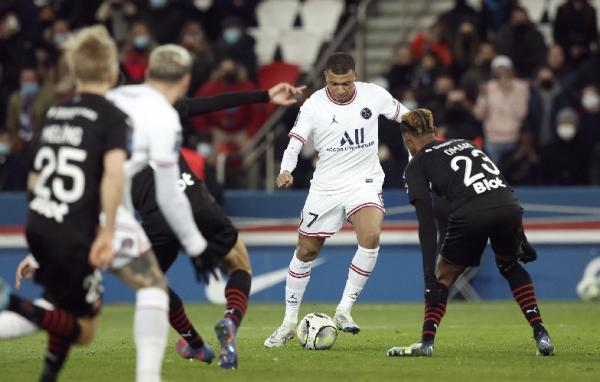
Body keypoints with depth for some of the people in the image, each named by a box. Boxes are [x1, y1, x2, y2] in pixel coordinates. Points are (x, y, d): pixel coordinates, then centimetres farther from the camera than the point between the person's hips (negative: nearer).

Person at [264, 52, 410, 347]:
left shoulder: (374, 95, -6)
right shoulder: (313, 106, -10)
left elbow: (403, 115, 11)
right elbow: (295, 143, -16)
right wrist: (285, 171, -35)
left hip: (364, 182, 0)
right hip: (326, 187, 0)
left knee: (371, 237, -27)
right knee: (306, 251, 6)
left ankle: (344, 310, -14)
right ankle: (289, 323, 23)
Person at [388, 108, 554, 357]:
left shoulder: (416, 166, 16)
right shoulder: (465, 143, 32)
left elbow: (426, 222, 5)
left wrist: (429, 272, 0)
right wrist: (520, 238, 31)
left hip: (470, 215, -4)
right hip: (509, 205, 4)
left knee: (443, 276, 20)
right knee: (510, 266, 31)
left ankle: (426, 342, 10)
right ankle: (541, 334, 20)